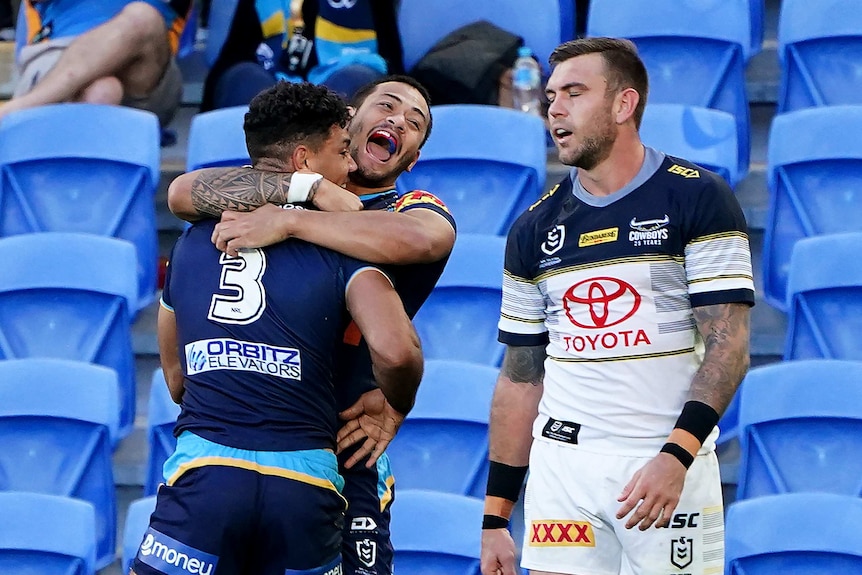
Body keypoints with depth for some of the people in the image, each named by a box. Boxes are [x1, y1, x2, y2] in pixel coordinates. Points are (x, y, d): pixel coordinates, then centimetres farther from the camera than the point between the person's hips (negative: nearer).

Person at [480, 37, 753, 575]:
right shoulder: (535, 229, 10)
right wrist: (495, 517, 9)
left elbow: (728, 345, -9)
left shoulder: (697, 198, -3)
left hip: (672, 467, -4)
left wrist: (677, 456, -22)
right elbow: (520, 378, 14)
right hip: (563, 465, 4)